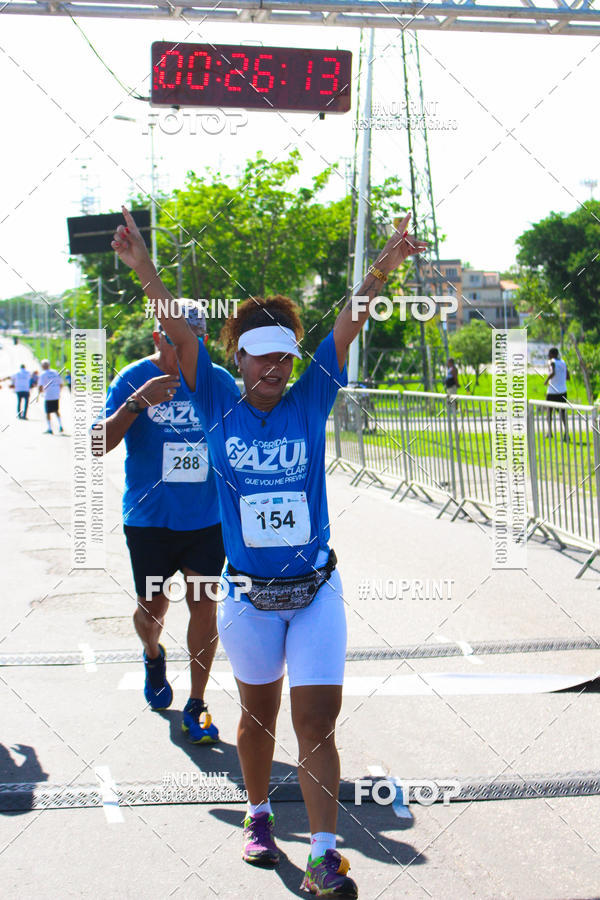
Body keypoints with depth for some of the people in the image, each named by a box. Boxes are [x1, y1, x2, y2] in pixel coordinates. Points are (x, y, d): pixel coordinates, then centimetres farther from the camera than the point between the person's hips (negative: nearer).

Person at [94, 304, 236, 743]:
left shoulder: (220, 382, 1)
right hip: (149, 520, -1)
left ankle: (197, 706, 14)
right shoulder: (134, 379, -6)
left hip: (207, 519, 1)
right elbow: (100, 444, -14)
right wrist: (139, 401, -27)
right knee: (153, 608, 8)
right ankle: (154, 657, 44)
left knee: (204, 606, 0)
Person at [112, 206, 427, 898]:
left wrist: (380, 272, -25)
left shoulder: (309, 403, -1)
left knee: (317, 722, -2)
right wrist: (143, 270, -25)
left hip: (316, 590, 0)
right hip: (247, 592, 0)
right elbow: (180, 334, -13)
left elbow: (347, 329, -11)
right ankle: (259, 816, 38)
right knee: (258, 713, 16)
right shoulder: (219, 408, -2)